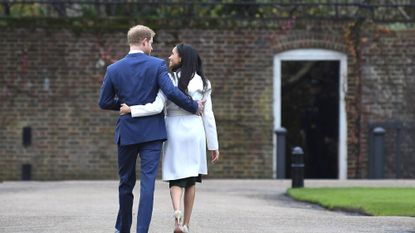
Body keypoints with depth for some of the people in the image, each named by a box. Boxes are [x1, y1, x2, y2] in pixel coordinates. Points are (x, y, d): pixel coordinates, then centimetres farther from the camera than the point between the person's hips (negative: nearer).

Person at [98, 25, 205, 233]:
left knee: (126, 183, 16)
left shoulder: (114, 69, 1)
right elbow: (171, 92, -18)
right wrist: (194, 107, -4)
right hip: (152, 132, -3)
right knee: (147, 182, -4)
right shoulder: (157, 65, -7)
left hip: (126, 132, 3)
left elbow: (104, 102, 5)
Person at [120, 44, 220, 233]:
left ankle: (177, 211, -25)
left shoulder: (168, 80, -8)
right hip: (195, 132, 2)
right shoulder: (202, 83, 2)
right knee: (191, 179, 12)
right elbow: (208, 116, 1)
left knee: (176, 178, 5)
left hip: (174, 131, -2)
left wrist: (131, 110, -10)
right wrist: (213, 145, 5)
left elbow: (157, 107, -19)